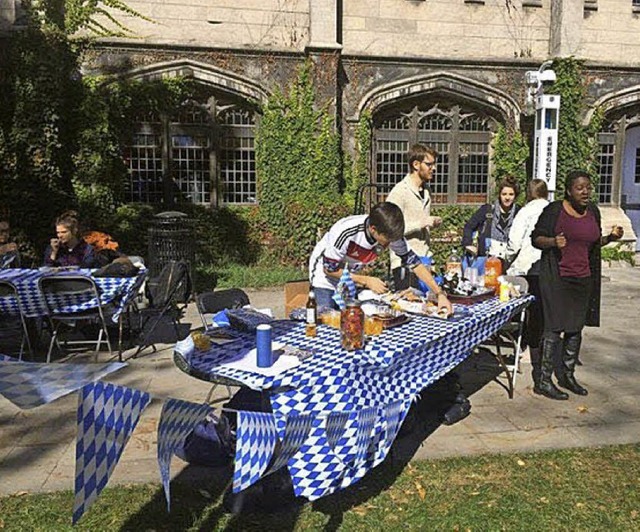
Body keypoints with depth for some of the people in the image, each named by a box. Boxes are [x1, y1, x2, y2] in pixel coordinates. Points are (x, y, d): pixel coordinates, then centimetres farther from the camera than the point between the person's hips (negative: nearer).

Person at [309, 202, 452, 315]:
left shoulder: (390, 234, -21)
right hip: (324, 274, -5)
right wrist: (366, 281, -27)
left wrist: (440, 293, -20)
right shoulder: (346, 232, -37)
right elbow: (329, 269, -26)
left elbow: (414, 263, -13)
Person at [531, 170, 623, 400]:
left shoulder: (593, 211, 11)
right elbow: (536, 238, -4)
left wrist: (611, 237, 2)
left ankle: (568, 375, 25)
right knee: (555, 327, -8)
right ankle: (544, 381, 0)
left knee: (576, 327, 11)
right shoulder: (554, 210, -7)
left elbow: (594, 243, 21)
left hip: (583, 279, 6)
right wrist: (553, 241, -23)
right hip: (556, 278, -6)